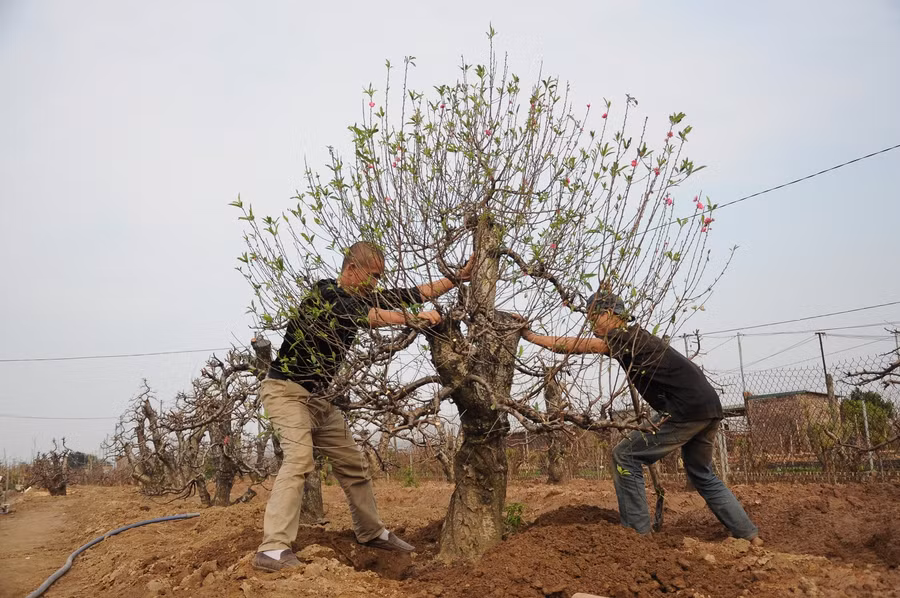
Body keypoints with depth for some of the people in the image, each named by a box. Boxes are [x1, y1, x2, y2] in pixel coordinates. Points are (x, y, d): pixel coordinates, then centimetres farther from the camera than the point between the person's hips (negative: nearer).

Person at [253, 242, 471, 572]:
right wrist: (416, 318, -29)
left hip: (318, 397, 8)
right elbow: (368, 317, -28)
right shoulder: (325, 290, -15)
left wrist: (459, 277, 6)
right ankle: (273, 551, -30)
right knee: (300, 457, -27)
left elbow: (408, 295, 7)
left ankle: (371, 532, 27)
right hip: (286, 390, -8)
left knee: (353, 463, 11)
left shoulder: (359, 299, 7)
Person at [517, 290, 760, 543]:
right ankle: (750, 536, 28)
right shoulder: (635, 338, 19)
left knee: (625, 456, -5)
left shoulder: (627, 337, -9)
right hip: (710, 408, 10)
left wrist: (530, 336, -14)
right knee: (702, 476, 25)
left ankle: (637, 532, -3)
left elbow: (577, 345, -17)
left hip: (687, 410, -10)